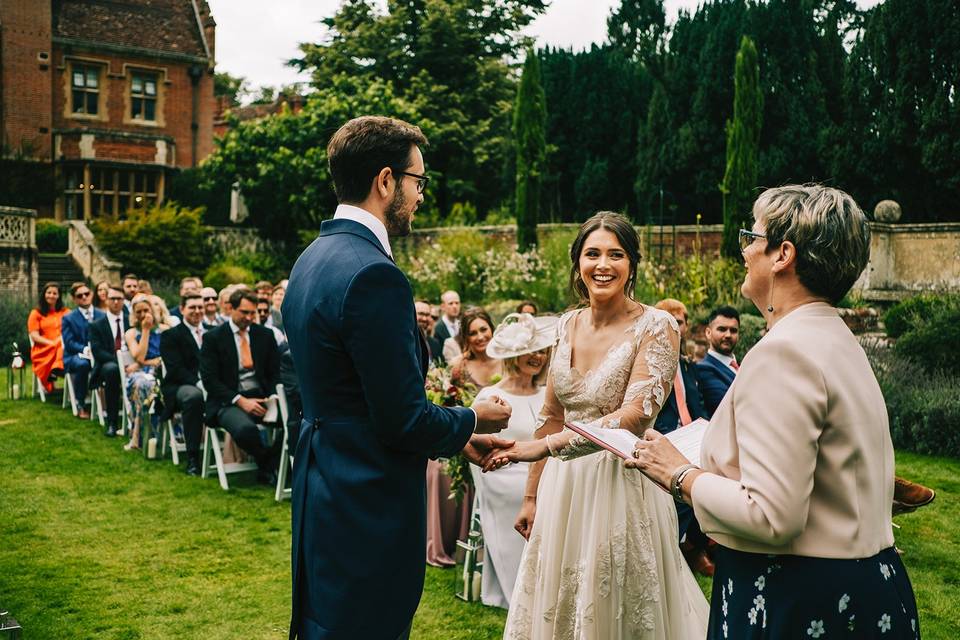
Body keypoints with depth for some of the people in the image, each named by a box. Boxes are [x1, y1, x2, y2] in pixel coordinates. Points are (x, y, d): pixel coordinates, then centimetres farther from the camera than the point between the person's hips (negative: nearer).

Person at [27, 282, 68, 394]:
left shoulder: (65, 312, 23)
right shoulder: (36, 313, 15)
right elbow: (34, 336, 4)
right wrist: (53, 343, -12)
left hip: (65, 347, 2)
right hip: (44, 350, -2)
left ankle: (57, 369, -55)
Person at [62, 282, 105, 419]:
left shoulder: (102, 315, 14)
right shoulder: (68, 318, 6)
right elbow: (69, 343, -4)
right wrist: (85, 350, -22)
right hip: (75, 356, -2)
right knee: (82, 364, -39)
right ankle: (80, 406, -25)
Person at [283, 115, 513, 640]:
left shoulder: (313, 258, 9)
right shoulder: (372, 274, -22)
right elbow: (403, 420, -22)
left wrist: (456, 439, 13)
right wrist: (473, 420, -2)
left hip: (322, 493, 10)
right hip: (367, 507, -10)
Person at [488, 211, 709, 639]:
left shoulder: (656, 327, -11)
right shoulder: (569, 324, 6)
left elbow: (636, 416, -22)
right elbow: (552, 415, 10)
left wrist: (546, 445, -29)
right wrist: (532, 495, 8)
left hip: (623, 482, -5)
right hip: (563, 486, 5)